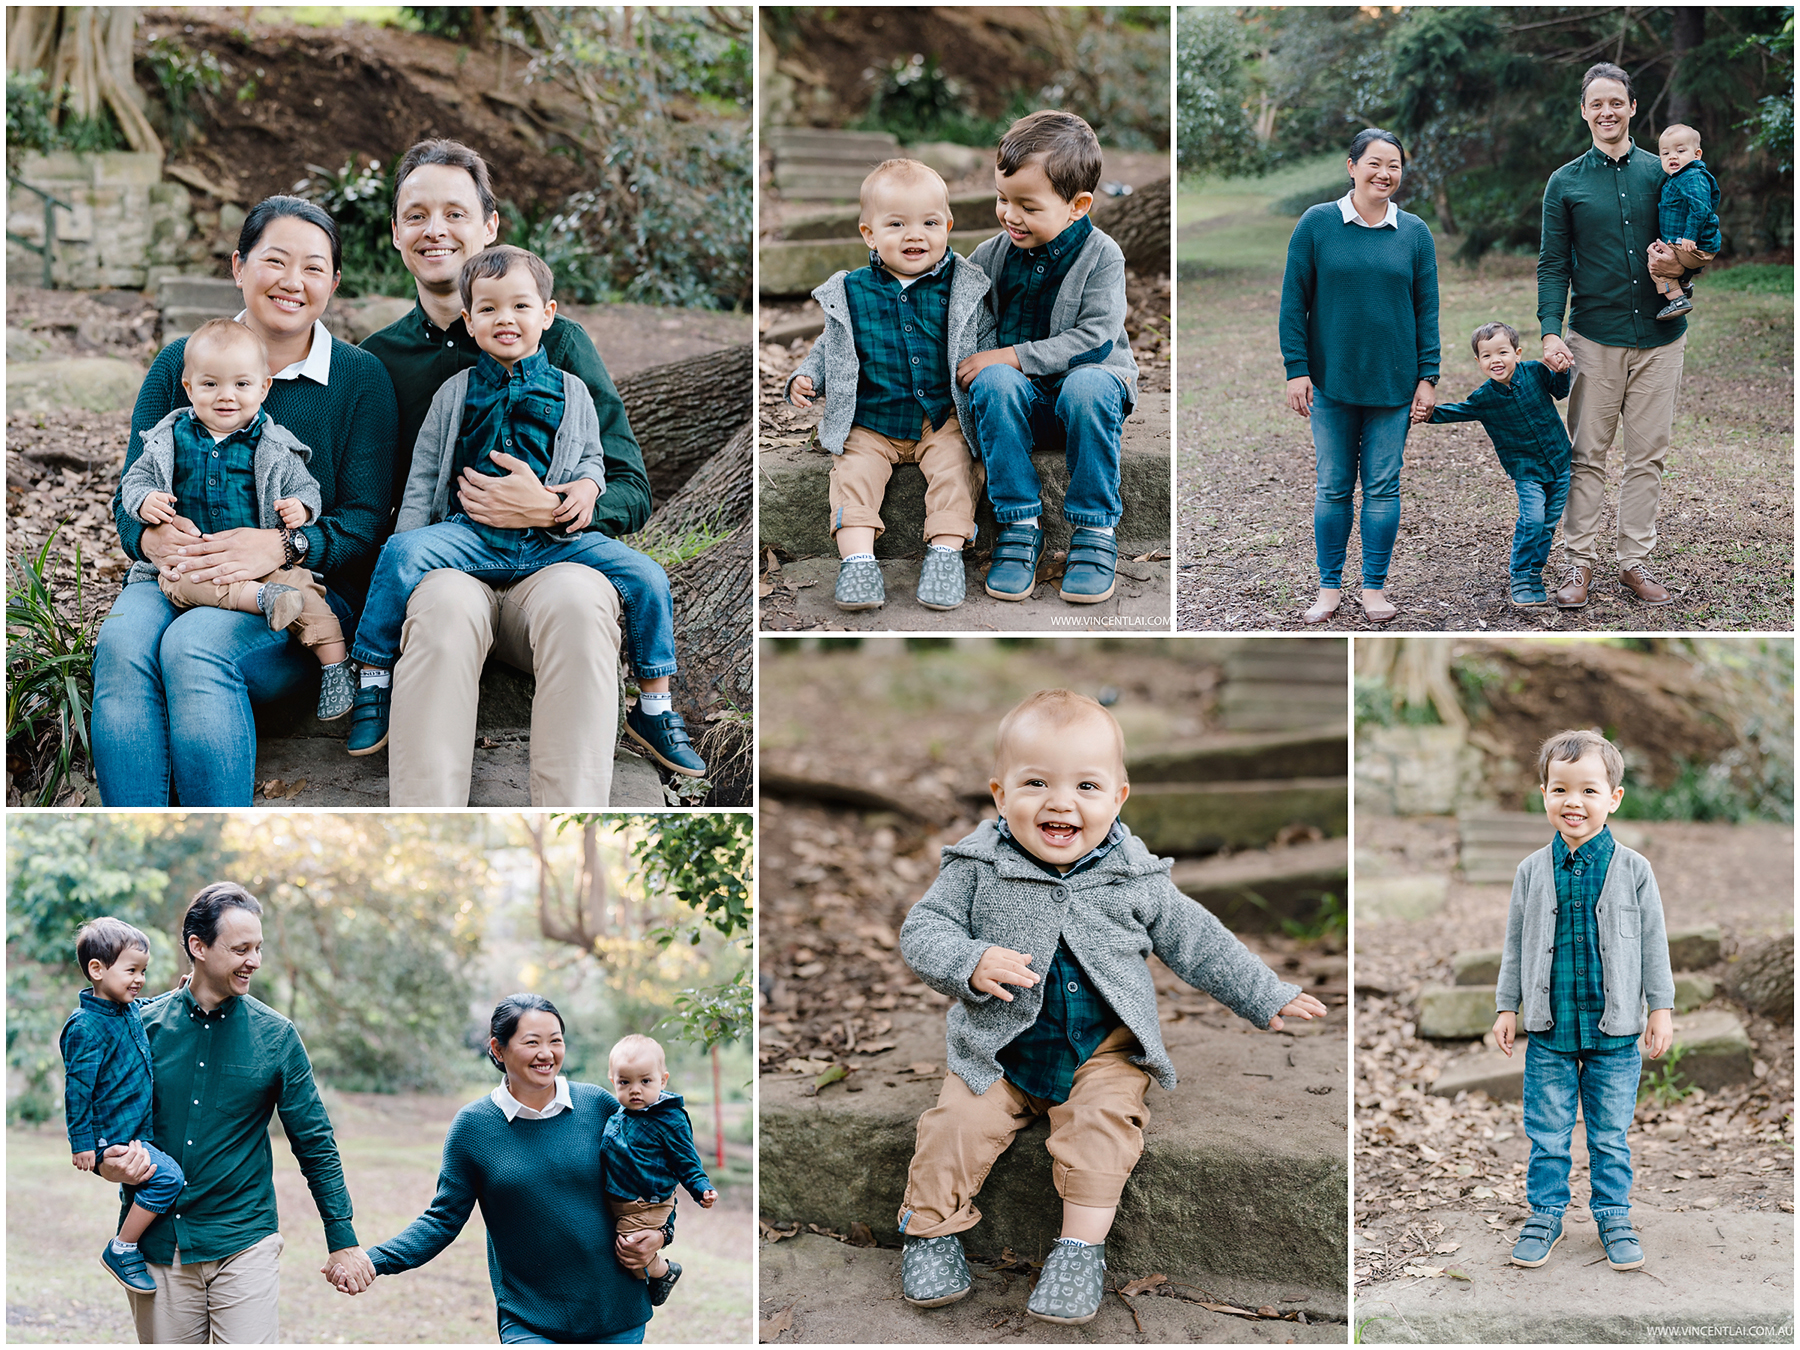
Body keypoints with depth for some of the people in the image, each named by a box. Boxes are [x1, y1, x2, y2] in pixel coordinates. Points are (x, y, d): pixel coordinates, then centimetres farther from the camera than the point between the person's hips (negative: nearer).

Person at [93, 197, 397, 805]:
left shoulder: (361, 379, 6)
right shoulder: (180, 363, 12)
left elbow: (364, 521, -2)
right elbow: (130, 495, 9)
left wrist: (282, 545, -23)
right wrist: (154, 537, -17)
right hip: (175, 576, 2)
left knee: (195, 645, -35)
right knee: (122, 642, -33)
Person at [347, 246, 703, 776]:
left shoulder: (571, 392, 13)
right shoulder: (455, 393, 12)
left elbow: (592, 456, 22)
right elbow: (423, 476, 14)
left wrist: (588, 484, -3)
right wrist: (407, 548, 4)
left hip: (553, 538, 1)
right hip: (472, 533, -1)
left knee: (646, 576, -18)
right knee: (399, 554, -30)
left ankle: (654, 711, -3)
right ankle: (374, 681, -13)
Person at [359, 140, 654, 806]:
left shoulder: (555, 340, 11)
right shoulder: (377, 358, 16)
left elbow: (631, 490, 7)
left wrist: (548, 508, -13)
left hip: (552, 560, 0)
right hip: (436, 569, 1)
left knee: (575, 601, -37)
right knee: (447, 603, -37)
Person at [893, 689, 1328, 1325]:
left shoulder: (1134, 877, -3)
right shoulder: (978, 867, -7)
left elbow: (1197, 941, 8)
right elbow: (922, 930, -7)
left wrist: (1267, 997, 8)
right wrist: (970, 962, -27)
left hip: (1104, 1045, 0)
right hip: (999, 1044, 0)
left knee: (1103, 1118, -24)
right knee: (960, 1121, -16)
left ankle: (1082, 1247, -16)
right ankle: (931, 1226, 4)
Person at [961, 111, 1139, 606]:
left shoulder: (1101, 255, -8)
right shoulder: (990, 256, 3)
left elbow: (1094, 340, -18)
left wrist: (1012, 356, -22)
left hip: (1089, 377, -3)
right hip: (1021, 400, 3)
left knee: (1087, 385, -37)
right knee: (995, 382, -32)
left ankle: (1094, 531, -25)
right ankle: (1019, 526, -25)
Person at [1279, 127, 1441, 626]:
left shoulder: (1414, 232, 4)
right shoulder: (1317, 224, -1)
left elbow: (1427, 309, 6)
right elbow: (1293, 300, 0)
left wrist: (1427, 377, 1)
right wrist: (1296, 369, -6)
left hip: (1393, 381, 1)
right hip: (1331, 380, -1)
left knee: (1383, 485, 4)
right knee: (1333, 486, 4)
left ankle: (1375, 586, 14)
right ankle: (1329, 587, 14)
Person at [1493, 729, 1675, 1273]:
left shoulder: (1633, 870, -3)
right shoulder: (1533, 871, 0)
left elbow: (1653, 943, 3)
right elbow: (1516, 945, 8)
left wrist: (1661, 1008, 1)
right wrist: (1507, 1007, 6)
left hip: (1614, 1029, -1)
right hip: (1548, 1028, 1)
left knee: (1610, 1135, 9)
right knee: (1547, 1134, 8)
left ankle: (1613, 1215, 24)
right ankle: (1545, 1214, 23)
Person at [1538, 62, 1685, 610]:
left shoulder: (1663, 173, 8)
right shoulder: (1565, 183, 5)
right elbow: (1553, 266, 2)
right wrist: (1551, 332, -10)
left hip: (1660, 337, 1)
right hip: (1595, 336, -1)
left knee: (1648, 455, 4)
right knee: (1586, 455, 0)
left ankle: (1636, 561, 11)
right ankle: (1580, 562, 6)